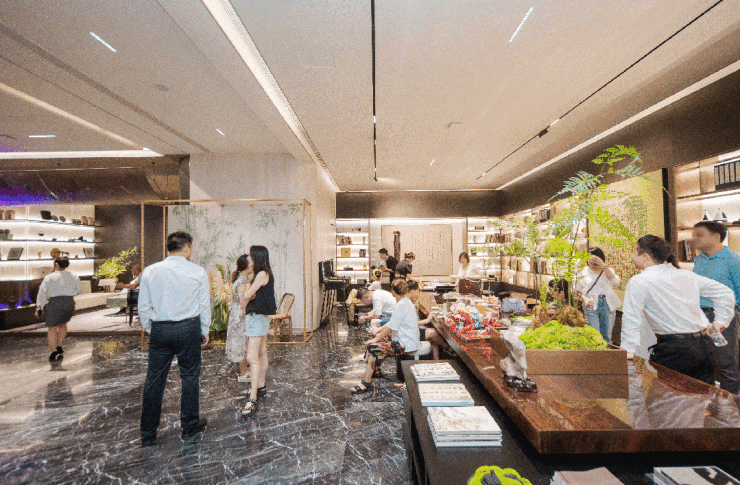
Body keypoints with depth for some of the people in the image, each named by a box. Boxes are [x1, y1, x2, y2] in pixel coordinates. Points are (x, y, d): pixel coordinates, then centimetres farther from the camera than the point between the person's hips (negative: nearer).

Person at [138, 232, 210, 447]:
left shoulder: (150, 271, 0)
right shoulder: (198, 272, -6)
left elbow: (143, 306, 5)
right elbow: (204, 305, -1)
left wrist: (149, 329, 17)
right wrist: (204, 331, 10)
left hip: (159, 330, 2)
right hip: (188, 328, -2)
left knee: (154, 380, 13)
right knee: (190, 376, 12)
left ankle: (148, 434, 25)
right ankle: (189, 426, 27)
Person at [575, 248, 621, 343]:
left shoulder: (608, 270, 13)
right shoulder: (584, 272, 10)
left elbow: (615, 281, -10)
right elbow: (577, 290, 9)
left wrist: (603, 266, -17)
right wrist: (584, 299, -11)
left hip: (608, 305, 2)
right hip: (591, 306, -2)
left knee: (606, 336, 6)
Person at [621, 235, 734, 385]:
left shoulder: (638, 282, -13)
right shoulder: (687, 275, 9)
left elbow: (631, 318, -15)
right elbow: (725, 293, 18)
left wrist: (629, 350, -10)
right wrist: (720, 321, 23)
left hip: (674, 349, -7)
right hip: (705, 346, 8)